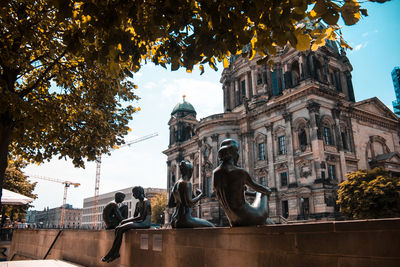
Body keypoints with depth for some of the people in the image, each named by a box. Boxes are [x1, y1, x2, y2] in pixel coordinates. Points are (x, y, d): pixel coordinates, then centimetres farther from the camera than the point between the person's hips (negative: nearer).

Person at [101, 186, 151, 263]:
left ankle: (111, 253, -12)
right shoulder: (138, 203, 19)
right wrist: (124, 221, 1)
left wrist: (126, 220, -15)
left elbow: (142, 217, -19)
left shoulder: (146, 202, -11)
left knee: (120, 229, -20)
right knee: (117, 229, -8)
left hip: (145, 223, -9)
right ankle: (116, 252, -15)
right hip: (138, 222, 9)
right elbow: (135, 216, 19)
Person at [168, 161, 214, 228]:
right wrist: (200, 195, -7)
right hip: (184, 219, -9)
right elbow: (189, 203, -21)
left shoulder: (176, 184, 12)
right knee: (210, 226, 2)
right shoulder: (187, 183, -12)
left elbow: (170, 205, 16)